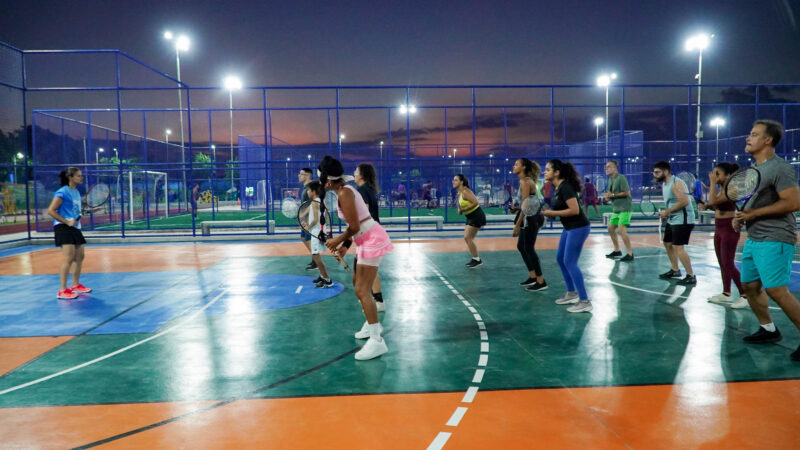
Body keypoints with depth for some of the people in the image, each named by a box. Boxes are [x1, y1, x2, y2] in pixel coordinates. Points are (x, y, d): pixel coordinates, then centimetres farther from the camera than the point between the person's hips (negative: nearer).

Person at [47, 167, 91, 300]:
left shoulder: (76, 192, 14)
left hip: (75, 227, 9)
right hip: (63, 228, -9)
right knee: (68, 258, -16)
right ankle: (62, 291, -12)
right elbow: (51, 211, -16)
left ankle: (75, 285, 27)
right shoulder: (62, 192, -12)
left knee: (79, 257, 13)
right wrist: (67, 222, -19)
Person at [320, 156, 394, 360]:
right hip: (367, 240, 10)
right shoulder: (345, 190, 12)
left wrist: (338, 240, -5)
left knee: (362, 290, -12)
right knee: (358, 283, 22)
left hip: (371, 240, -10)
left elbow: (354, 226, -20)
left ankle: (377, 341, -12)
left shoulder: (344, 193, -18)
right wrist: (346, 244, 13)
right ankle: (372, 325, 36)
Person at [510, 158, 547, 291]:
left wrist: (517, 224, -19)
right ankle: (532, 276, 27)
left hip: (531, 218, -10)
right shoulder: (526, 180, 13)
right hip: (528, 218, 10)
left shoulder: (525, 181, -16)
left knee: (529, 249, -4)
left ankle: (541, 282, 3)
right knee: (521, 246, 17)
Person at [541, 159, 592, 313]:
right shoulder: (557, 187, 8)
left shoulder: (565, 187, -20)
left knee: (570, 262, -9)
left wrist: (552, 213, -21)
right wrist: (549, 213, 0)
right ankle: (572, 293, 28)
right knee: (560, 259, 16)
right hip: (570, 228, 10)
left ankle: (585, 302, -4)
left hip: (578, 228, -10)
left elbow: (574, 210, -26)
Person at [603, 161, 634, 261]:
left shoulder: (621, 178, -13)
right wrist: (608, 196, 1)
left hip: (625, 208, -10)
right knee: (611, 228, 14)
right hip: (616, 209, 10)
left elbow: (627, 193, -18)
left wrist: (612, 195, -17)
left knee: (621, 230, -17)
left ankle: (630, 254, -9)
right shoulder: (610, 179, 14)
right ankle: (617, 251, 28)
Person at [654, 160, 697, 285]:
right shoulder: (664, 184, 12)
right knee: (668, 244, 19)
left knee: (678, 247, -13)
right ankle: (675, 270, 33)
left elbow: (684, 201, -27)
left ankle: (691, 276, -5)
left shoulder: (676, 183, -18)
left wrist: (667, 211, -20)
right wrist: (665, 213, 4)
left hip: (682, 219, -10)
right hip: (672, 219, 10)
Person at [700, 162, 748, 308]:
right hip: (719, 229, 9)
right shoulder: (721, 188, 9)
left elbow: (713, 201, -30)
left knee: (728, 265, -7)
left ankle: (745, 295, 2)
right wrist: (705, 206, 2)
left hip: (729, 229, -9)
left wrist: (712, 183, -22)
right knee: (722, 263, 14)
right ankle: (726, 294, 23)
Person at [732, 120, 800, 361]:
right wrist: (740, 215, 6)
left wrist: (754, 213, -20)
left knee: (776, 291, -12)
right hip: (753, 239, 9)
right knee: (750, 285, 13)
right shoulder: (754, 168, 14)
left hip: (774, 240, -9)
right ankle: (768, 330, 29)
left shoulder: (779, 168, -14)